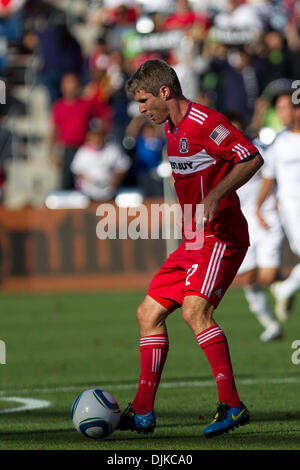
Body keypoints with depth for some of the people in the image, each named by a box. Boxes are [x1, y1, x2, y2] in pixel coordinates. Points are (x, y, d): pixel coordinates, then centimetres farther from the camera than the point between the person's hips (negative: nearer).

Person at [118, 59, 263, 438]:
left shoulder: (206, 122, -14)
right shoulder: (172, 128, 16)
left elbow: (252, 159, -20)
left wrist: (216, 195, -27)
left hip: (221, 236, -10)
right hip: (192, 241, 10)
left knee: (194, 310, -27)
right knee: (149, 313, 7)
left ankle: (231, 404, -27)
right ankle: (142, 412, 11)